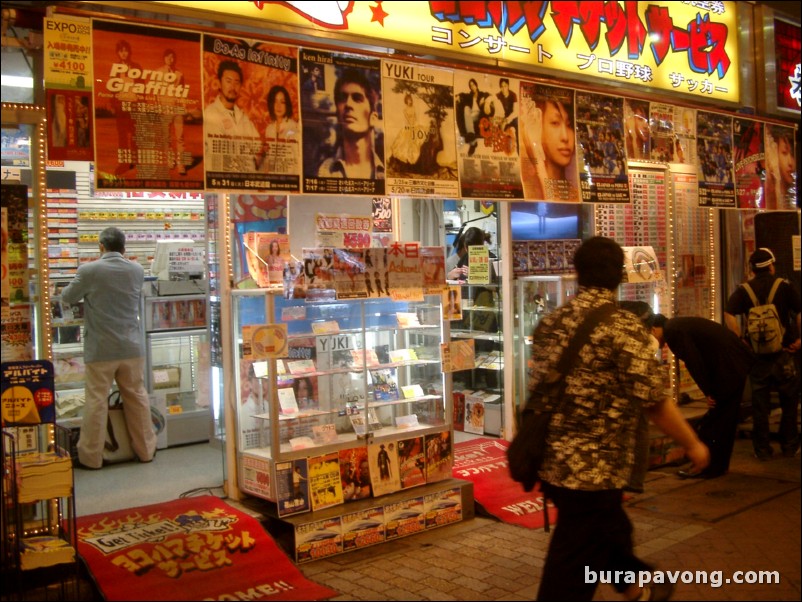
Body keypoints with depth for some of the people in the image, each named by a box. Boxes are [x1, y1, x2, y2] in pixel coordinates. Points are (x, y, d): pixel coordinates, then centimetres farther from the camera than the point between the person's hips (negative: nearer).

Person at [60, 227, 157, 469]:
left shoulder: (89, 270, -10)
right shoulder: (137, 270, 2)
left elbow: (67, 298, 5)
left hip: (100, 349, -3)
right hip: (132, 347, 4)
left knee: (96, 401, 4)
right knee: (137, 397, 12)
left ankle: (91, 456, 12)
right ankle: (145, 449, 21)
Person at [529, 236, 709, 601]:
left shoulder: (550, 322, 5)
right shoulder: (622, 326, -17)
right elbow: (653, 401, -17)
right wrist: (692, 444, -2)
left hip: (551, 462, 7)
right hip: (593, 469, -7)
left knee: (609, 531, 29)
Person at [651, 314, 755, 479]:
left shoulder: (672, 330, -12)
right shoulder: (680, 325, 17)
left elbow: (694, 362, -17)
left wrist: (708, 392, -9)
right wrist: (709, 390, 16)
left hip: (728, 369, -10)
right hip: (738, 364, 10)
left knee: (710, 424, -2)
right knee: (726, 419, 16)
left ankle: (707, 468, 5)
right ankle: (720, 465, 25)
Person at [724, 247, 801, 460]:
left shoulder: (743, 290, 1)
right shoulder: (785, 286, -1)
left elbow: (729, 315, -13)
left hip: (757, 354, 1)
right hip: (782, 352, -1)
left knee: (760, 403, 8)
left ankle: (762, 448, 12)